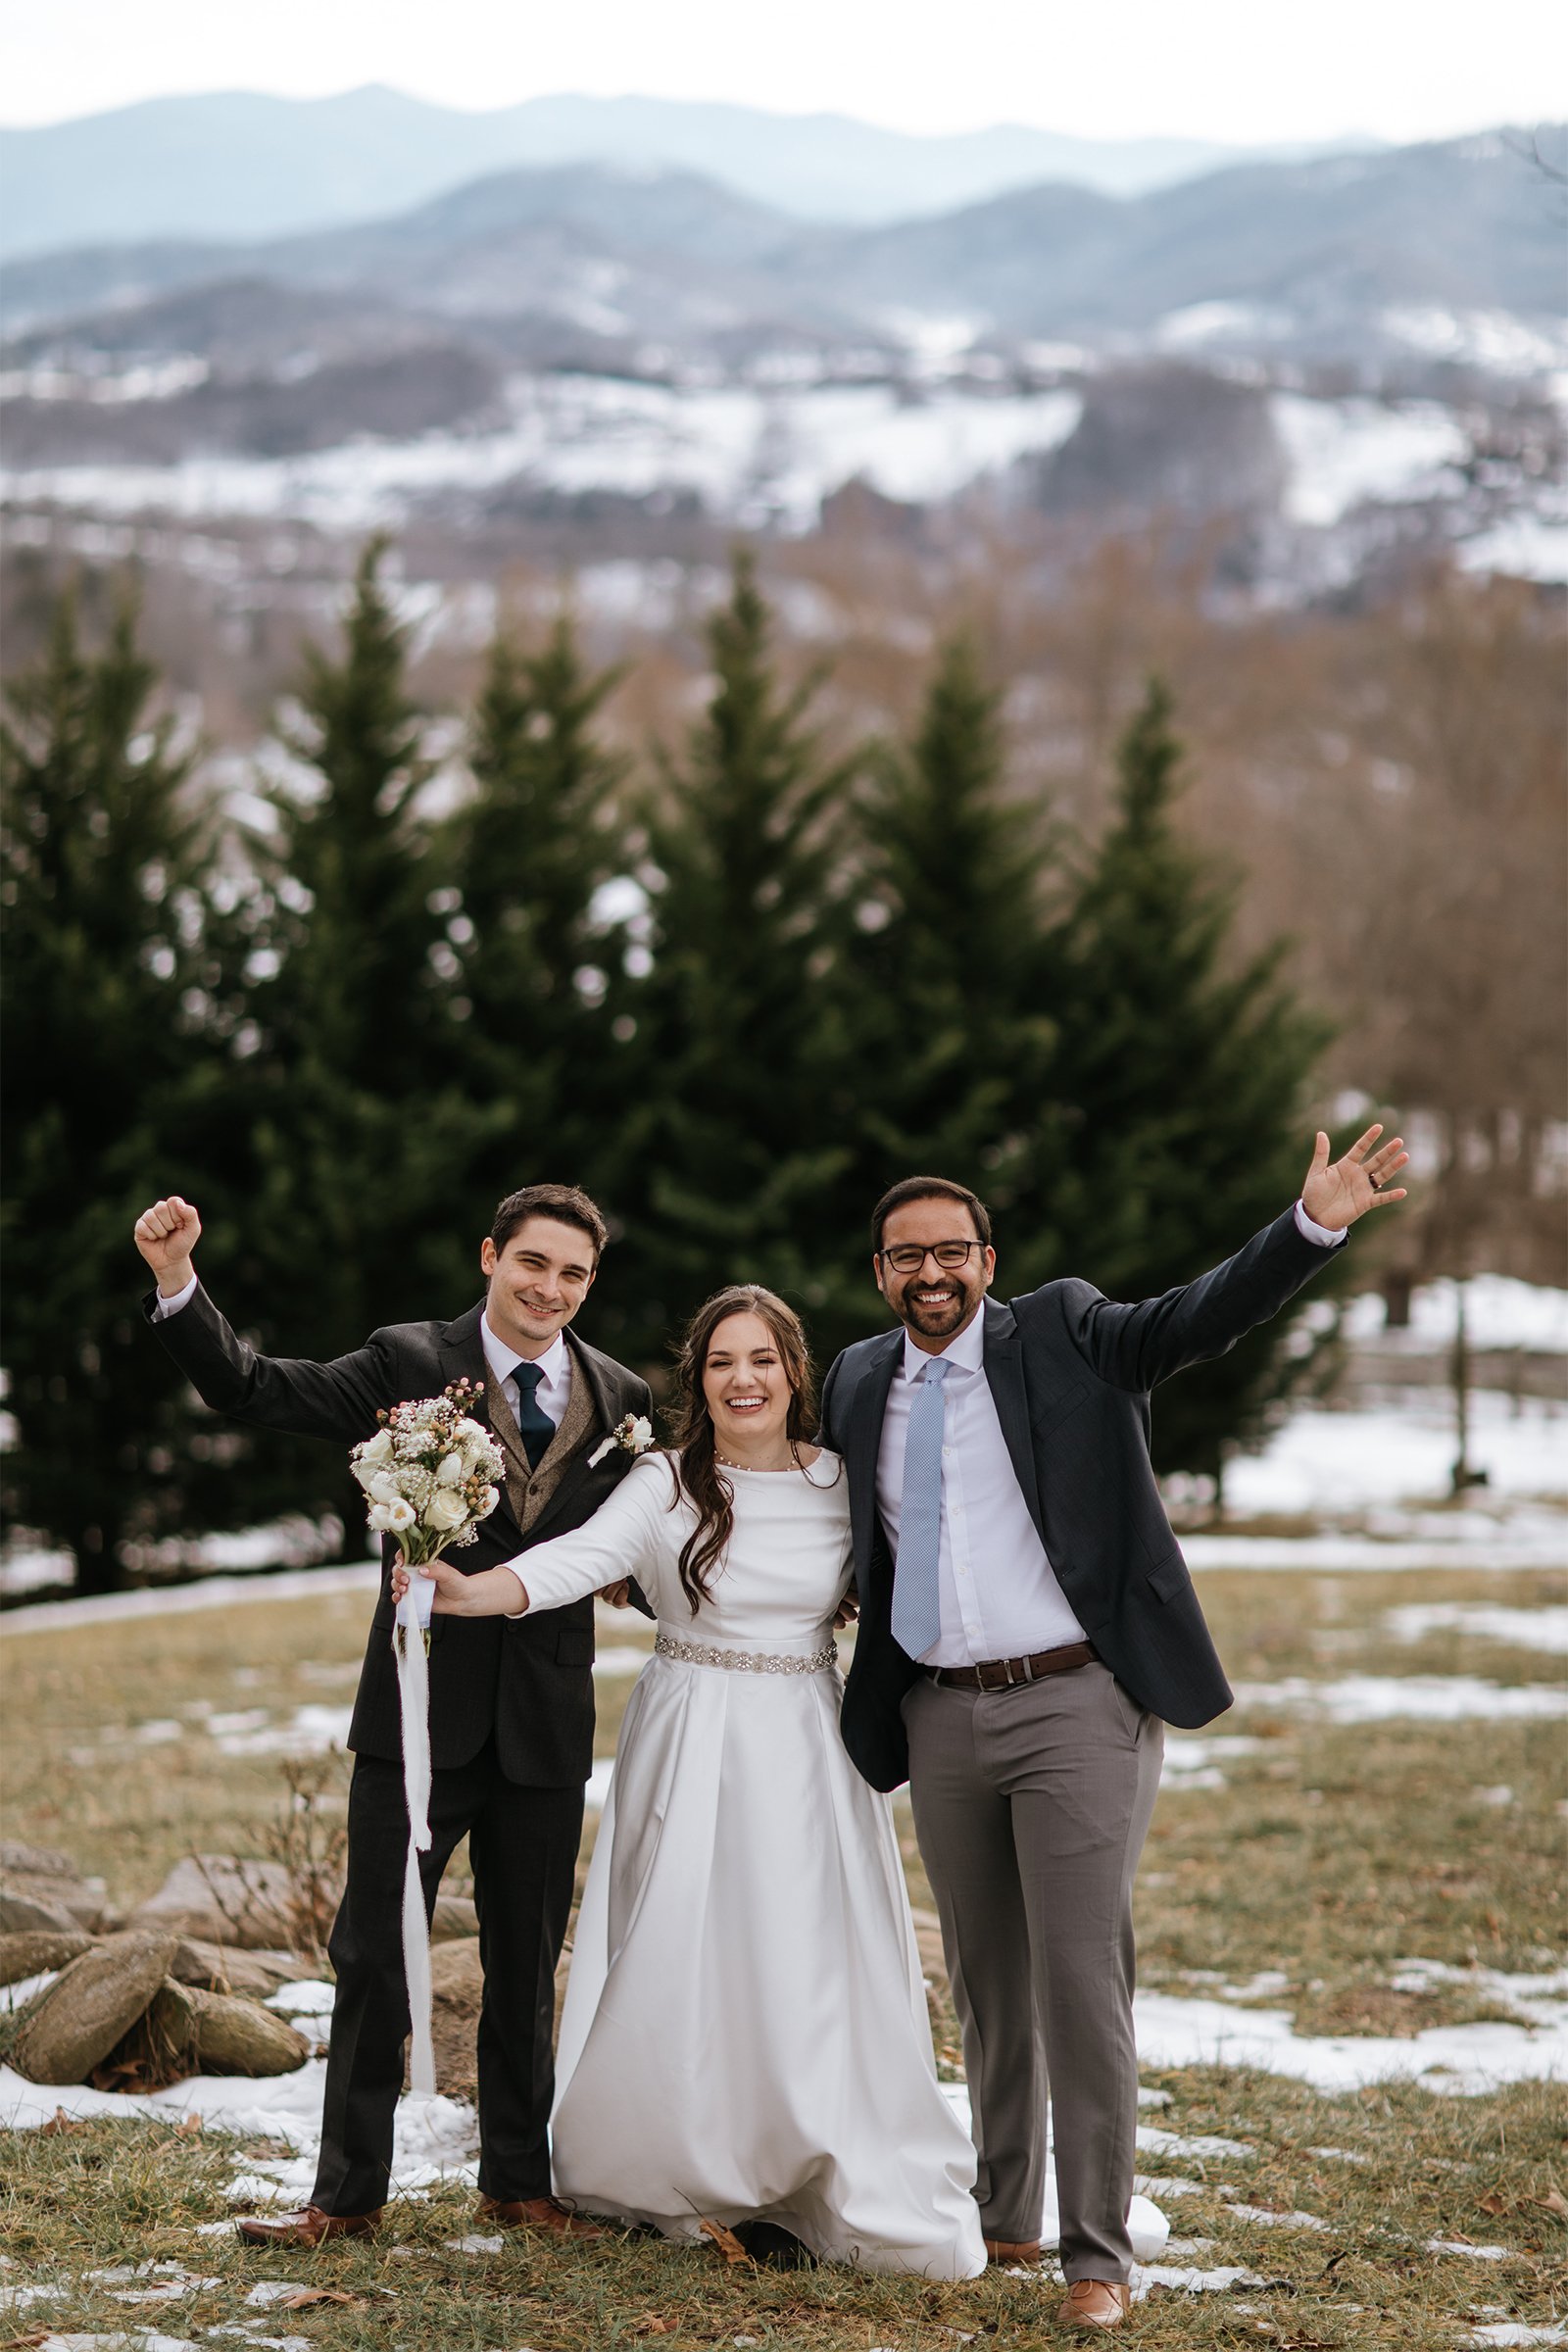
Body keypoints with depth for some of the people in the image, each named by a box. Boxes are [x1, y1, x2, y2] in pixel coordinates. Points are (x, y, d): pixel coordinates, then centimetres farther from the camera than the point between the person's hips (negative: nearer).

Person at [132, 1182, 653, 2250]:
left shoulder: (624, 1400, 4)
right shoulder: (408, 1363, -3)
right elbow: (251, 1387, -7)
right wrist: (178, 1280, -20)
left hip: (547, 1722, 2)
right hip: (420, 1710, -2)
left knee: (527, 1968, 13)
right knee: (376, 1958, 4)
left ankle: (519, 2183, 26)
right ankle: (349, 2190, 15)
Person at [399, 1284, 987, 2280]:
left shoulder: (843, 1484, 3)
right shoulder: (667, 1486, -6)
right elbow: (580, 1557, -22)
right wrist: (467, 1591, -38)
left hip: (805, 1750, 2)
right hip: (691, 1742, -2)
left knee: (810, 1966, -1)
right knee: (685, 1962, -1)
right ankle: (693, 2176, 16)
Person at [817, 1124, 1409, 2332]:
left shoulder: (1063, 1335, -3)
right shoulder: (861, 1382, 10)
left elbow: (1198, 1317, -16)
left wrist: (1314, 1225, -32)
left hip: (1075, 1704, -5)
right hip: (941, 1719, 5)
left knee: (1083, 1980, -6)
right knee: (986, 1984, 16)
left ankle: (1099, 2254, 0)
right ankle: (1005, 2218, 30)